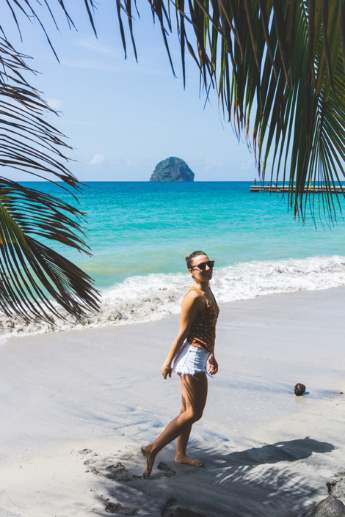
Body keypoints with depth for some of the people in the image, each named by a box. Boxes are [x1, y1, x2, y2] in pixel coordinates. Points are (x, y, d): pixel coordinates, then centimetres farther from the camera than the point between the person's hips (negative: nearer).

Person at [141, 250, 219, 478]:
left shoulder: (208, 292, 12)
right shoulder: (193, 297, -18)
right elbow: (183, 332, -17)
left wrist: (211, 356, 23)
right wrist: (168, 362, -12)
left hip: (200, 356, 10)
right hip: (191, 356, -10)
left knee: (188, 410, 18)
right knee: (194, 413, -3)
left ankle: (181, 454, 31)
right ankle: (153, 449, 2)